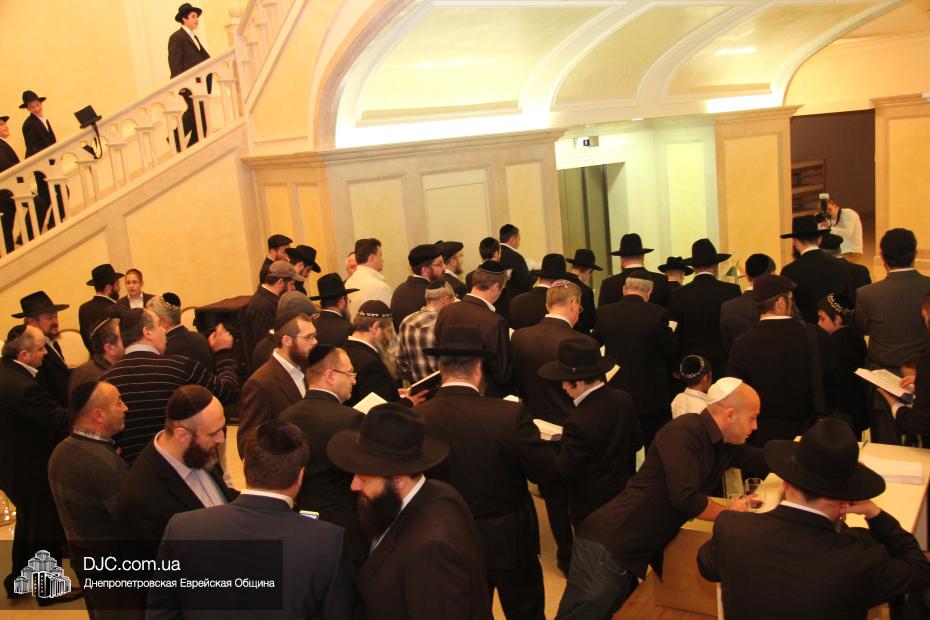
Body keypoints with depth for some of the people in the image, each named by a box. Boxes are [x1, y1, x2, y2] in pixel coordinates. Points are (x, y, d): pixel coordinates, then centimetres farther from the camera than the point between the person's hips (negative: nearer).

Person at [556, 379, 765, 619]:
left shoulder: (726, 446, 11)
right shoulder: (684, 432, -16)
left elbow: (765, 460, 28)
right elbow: (686, 498, -22)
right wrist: (728, 512, -6)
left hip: (638, 552, 9)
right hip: (607, 545, -9)